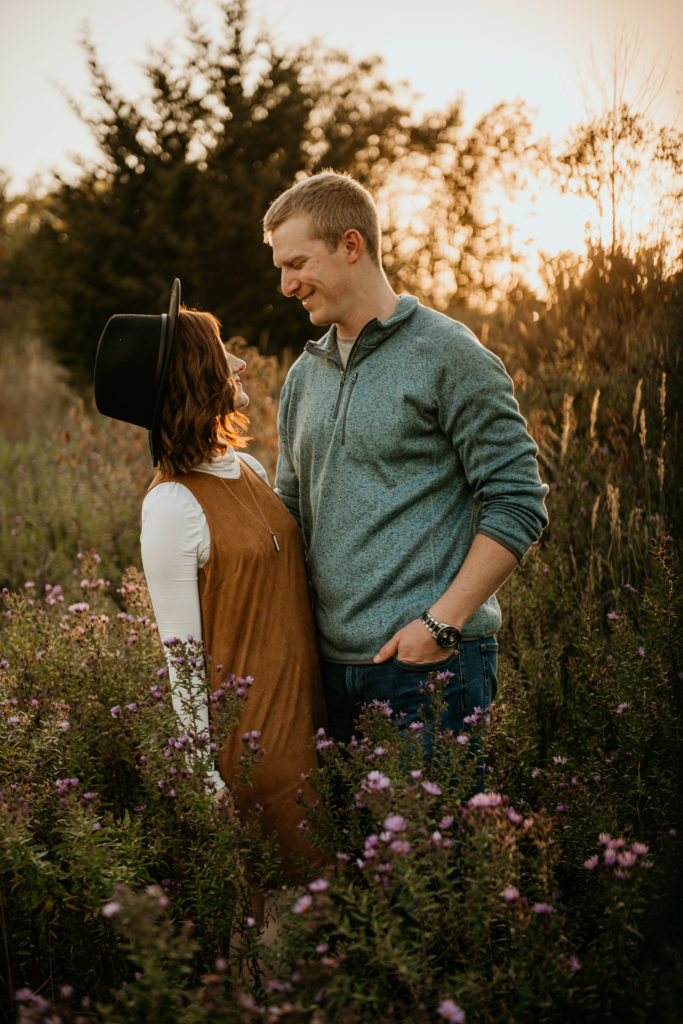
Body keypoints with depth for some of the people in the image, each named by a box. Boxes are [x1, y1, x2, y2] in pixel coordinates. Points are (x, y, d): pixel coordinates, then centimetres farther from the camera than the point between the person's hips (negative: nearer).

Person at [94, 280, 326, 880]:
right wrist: (207, 777, -16)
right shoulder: (173, 505, -19)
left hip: (304, 712, 8)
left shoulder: (248, 469, 6)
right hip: (247, 735, -8)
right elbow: (181, 653, -17)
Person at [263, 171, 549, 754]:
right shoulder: (304, 376, 15)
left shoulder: (449, 356, -7)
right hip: (331, 663, 6)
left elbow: (519, 504, -11)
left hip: (429, 662, -6)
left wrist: (441, 622, -17)